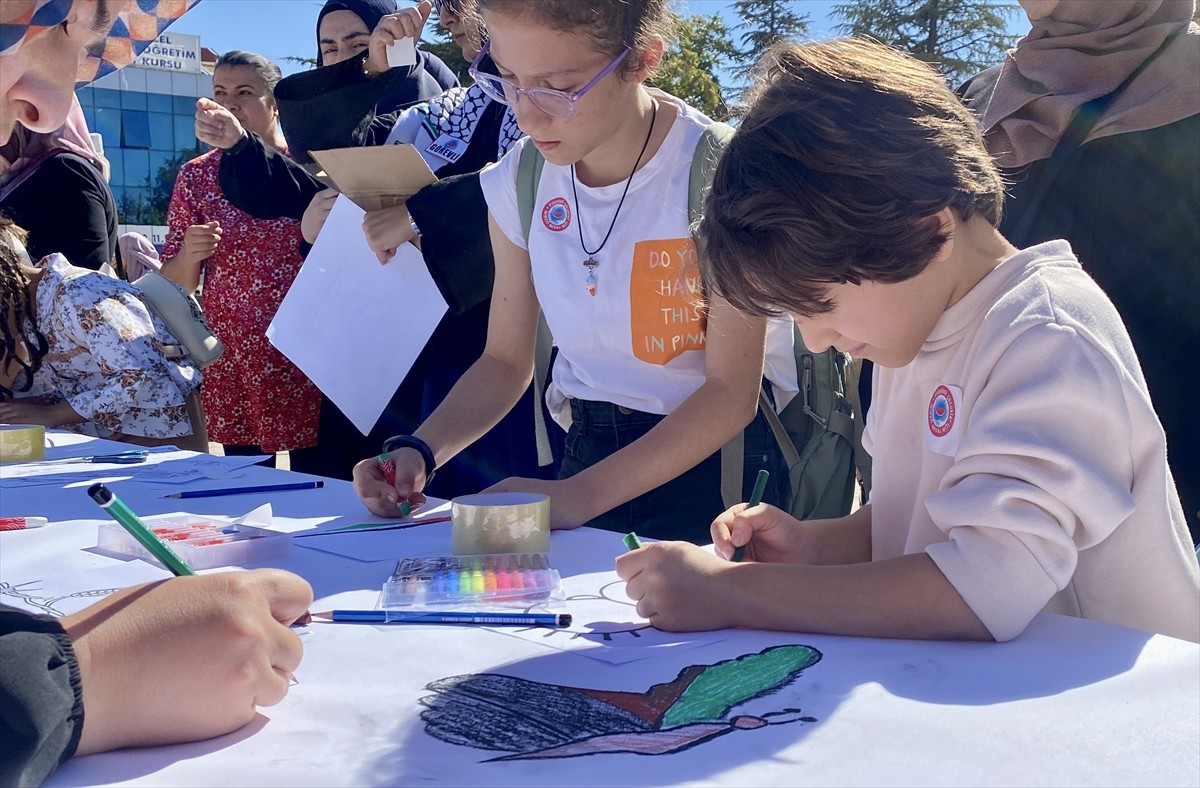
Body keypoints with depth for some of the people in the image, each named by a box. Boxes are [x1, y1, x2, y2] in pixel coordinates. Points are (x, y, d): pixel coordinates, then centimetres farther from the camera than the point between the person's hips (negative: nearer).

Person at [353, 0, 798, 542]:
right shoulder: (518, 182, -1)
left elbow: (731, 392, -18)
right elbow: (506, 361, 6)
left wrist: (580, 495, -28)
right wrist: (420, 451, -12)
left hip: (720, 462, -2)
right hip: (587, 452, 3)